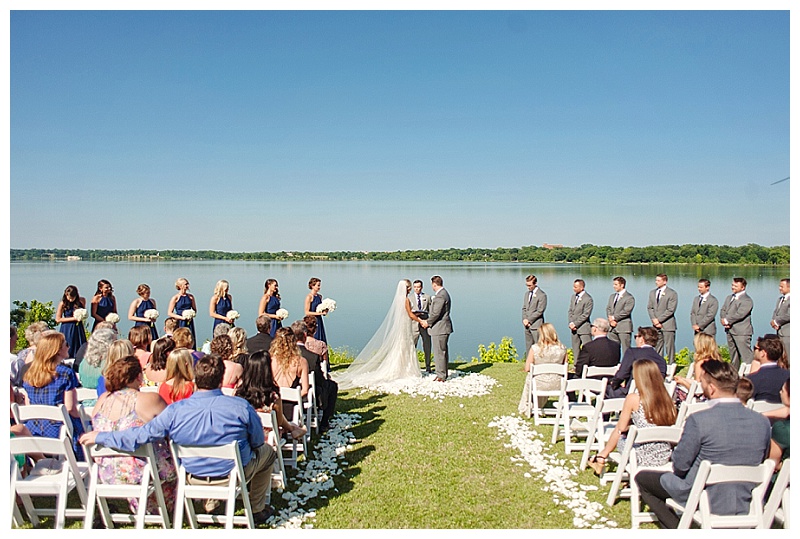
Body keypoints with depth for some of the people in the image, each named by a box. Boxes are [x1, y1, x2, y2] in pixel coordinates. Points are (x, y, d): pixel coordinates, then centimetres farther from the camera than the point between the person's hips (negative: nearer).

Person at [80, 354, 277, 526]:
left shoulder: (175, 411, -19)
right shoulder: (240, 406, -22)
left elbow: (139, 436, -12)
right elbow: (258, 442, -7)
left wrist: (99, 437, 4)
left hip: (194, 479, 3)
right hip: (235, 475, -3)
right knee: (267, 451, 26)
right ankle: (257, 510, 32)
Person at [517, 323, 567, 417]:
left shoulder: (535, 348, -16)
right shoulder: (562, 348, -9)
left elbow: (527, 369, -10)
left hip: (539, 384, -2)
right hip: (557, 384, 3)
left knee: (529, 379, 34)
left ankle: (525, 409, 50)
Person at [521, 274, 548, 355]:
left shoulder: (542, 295, -8)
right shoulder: (527, 293, 15)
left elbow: (540, 311, -12)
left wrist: (529, 320, -12)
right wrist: (524, 319, -1)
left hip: (536, 325, -7)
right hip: (527, 325, 7)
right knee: (529, 347, 9)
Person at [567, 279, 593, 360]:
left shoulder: (588, 299, -12)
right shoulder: (573, 297, 12)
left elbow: (585, 315, -15)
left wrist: (575, 324, -15)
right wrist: (571, 322, -4)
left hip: (584, 328, -7)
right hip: (574, 328, 7)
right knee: (575, 349, 12)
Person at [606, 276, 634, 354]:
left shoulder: (629, 298, -6)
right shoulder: (612, 296, 18)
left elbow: (626, 311, -15)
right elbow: (608, 309, 13)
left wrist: (614, 317, -12)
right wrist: (610, 320, -5)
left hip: (624, 327, -7)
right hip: (612, 327, 7)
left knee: (626, 350, -3)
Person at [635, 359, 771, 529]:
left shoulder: (698, 420, -25)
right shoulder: (762, 422, -9)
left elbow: (680, 465, -15)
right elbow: (760, 463, 6)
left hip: (706, 501, -6)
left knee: (642, 477, 14)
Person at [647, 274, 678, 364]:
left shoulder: (672, 293, -5)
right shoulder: (652, 292, 13)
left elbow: (670, 310, -11)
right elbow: (649, 307, 11)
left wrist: (659, 319, -14)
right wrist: (654, 319, -4)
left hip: (667, 324, -5)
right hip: (656, 325, 5)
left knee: (669, 346, -2)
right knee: (657, 346, 8)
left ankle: (671, 364, 4)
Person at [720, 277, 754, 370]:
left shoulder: (747, 300, -11)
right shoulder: (729, 298, 17)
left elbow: (740, 314, -21)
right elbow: (722, 310, 14)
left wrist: (727, 320, -11)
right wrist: (723, 321, -5)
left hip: (741, 331, -8)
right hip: (729, 331, 8)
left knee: (746, 355, -9)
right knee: (733, 355, 17)